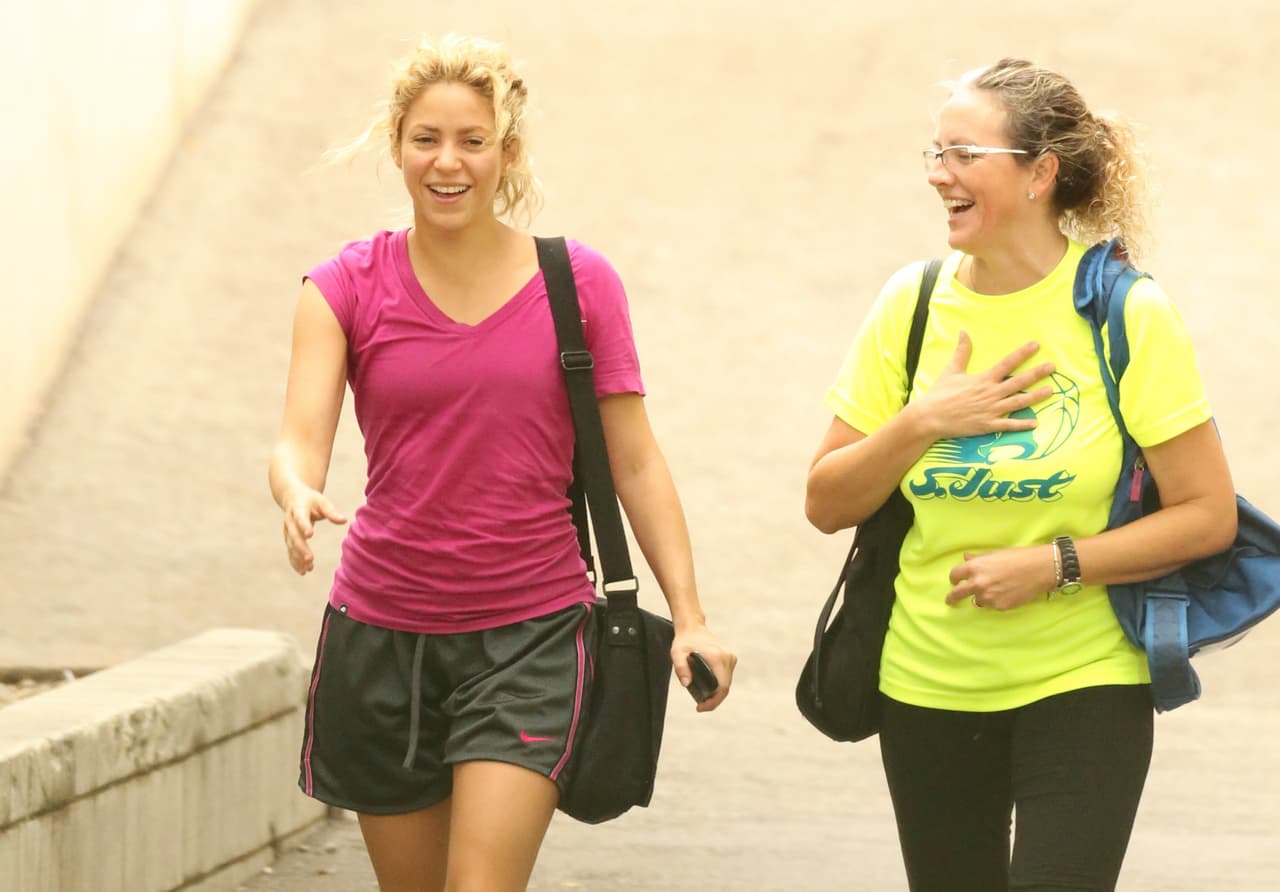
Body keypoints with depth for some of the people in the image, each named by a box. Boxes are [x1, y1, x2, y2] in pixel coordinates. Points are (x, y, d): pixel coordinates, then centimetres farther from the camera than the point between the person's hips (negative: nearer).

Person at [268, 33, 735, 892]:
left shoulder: (579, 283, -1)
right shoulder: (348, 288, 0)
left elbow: (635, 463, 2)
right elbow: (301, 440, -11)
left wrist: (690, 613, -6)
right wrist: (298, 495, -35)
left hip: (530, 635, -2)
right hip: (383, 635, 2)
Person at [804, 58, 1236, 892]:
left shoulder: (1126, 312, -10)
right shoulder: (914, 302, 0)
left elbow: (1209, 513, -10)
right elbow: (827, 504, 2)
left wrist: (1054, 564, -18)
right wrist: (924, 423, -14)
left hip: (1082, 685, -4)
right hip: (929, 687, 4)